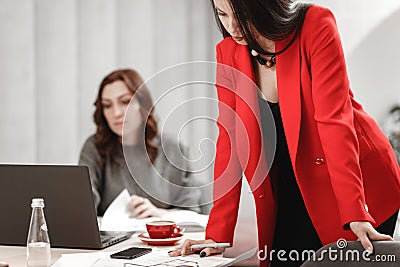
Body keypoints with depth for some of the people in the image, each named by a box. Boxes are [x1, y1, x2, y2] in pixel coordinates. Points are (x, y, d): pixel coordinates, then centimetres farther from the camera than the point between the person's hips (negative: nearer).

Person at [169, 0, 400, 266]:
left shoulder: (316, 25, -16)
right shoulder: (228, 51, -5)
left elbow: (334, 120, -23)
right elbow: (229, 140, -5)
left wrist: (355, 214, -30)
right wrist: (218, 234, -8)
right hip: (294, 196, 3)